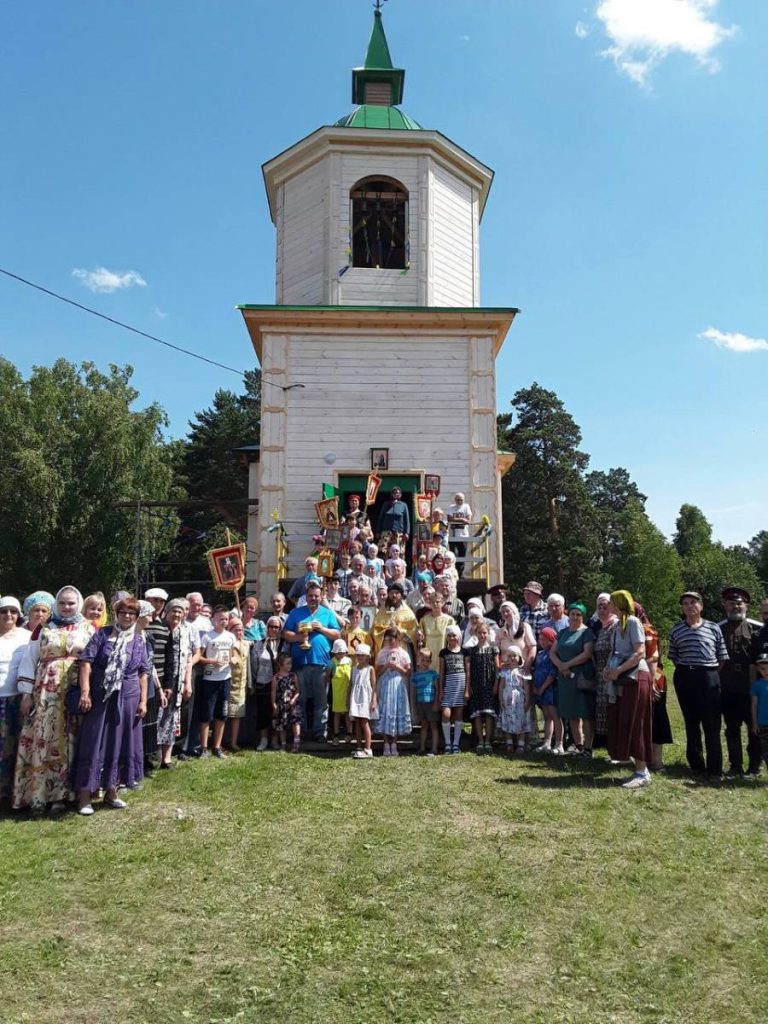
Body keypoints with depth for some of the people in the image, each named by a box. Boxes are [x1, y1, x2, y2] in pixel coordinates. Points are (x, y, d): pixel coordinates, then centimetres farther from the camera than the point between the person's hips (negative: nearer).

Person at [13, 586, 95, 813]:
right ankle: (37, 794, 9)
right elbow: (28, 660, 7)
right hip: (46, 694, 1)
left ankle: (60, 794, 11)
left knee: (69, 743, 2)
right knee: (42, 741, 0)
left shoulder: (89, 629, 5)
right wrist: (26, 693, 1)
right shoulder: (43, 628, 8)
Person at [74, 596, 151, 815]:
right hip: (100, 696, -3)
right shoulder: (102, 634, -2)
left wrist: (143, 700, 3)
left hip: (128, 698, 3)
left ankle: (111, 792, 22)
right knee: (93, 743, 0)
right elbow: (86, 662, -7)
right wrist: (85, 692, -15)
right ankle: (84, 795, 8)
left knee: (120, 743, 9)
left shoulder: (139, 640, 7)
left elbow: (143, 673, 9)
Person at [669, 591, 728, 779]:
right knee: (691, 723, 9)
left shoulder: (714, 628, 4)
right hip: (685, 678, 2)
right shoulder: (676, 630, 7)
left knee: (711, 724, -2)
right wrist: (684, 671, 2)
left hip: (709, 677, -2)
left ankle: (714, 769, 4)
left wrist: (714, 674, -1)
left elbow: (723, 657, 5)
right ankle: (696, 765, 18)